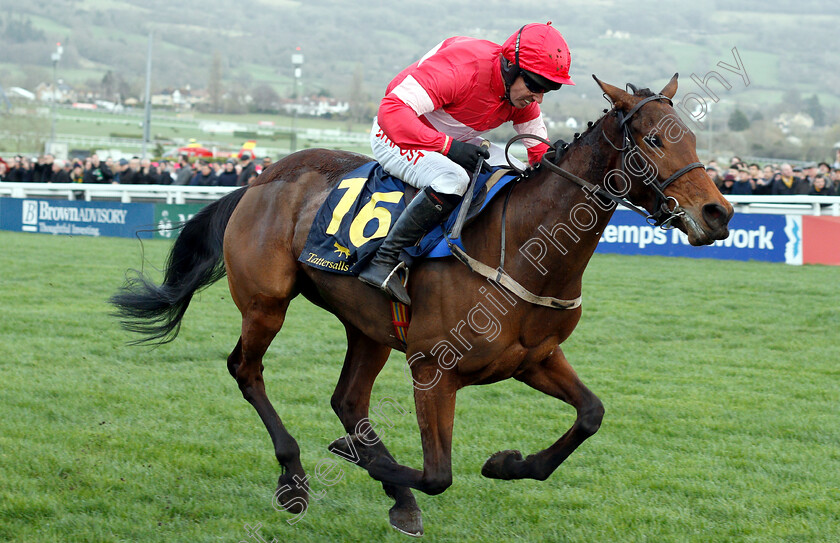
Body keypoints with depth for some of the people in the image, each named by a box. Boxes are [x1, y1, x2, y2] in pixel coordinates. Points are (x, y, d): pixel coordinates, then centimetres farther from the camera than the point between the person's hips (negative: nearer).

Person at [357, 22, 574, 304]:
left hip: (454, 141, 8)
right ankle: (383, 262, -31)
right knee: (452, 179, -36)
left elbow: (540, 152, 4)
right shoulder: (459, 66, -33)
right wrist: (448, 146, -45)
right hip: (397, 136, -8)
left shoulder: (521, 90, -8)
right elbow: (391, 110, -38)